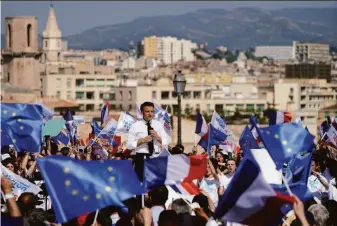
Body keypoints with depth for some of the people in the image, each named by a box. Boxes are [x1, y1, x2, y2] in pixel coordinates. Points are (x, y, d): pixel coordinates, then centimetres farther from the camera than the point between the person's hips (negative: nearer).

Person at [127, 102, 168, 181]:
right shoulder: (135, 126, -1)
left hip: (156, 157, 3)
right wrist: (142, 140, -17)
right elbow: (129, 145, -5)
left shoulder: (159, 125, 9)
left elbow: (165, 143, 8)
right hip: (142, 158, -3)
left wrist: (157, 137, -11)